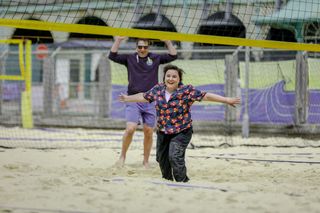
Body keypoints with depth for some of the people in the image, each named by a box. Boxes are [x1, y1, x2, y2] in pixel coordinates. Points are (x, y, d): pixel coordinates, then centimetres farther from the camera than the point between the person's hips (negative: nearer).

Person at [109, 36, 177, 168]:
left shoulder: (155, 58, 8)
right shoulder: (129, 58, 6)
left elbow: (173, 56, 3)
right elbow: (112, 56, -3)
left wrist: (167, 42, -7)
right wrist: (118, 40, -10)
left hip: (150, 101, 2)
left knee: (148, 132, 3)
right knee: (130, 128, -16)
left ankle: (146, 161, 15)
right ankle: (122, 156, 1)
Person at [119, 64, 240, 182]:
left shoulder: (187, 91, -11)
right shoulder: (158, 89, 2)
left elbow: (206, 96, -13)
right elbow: (144, 97, 18)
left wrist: (227, 100, -18)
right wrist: (127, 98, 28)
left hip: (181, 132, -5)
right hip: (162, 132, 5)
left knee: (175, 156, -22)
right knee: (162, 158, 14)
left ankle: (182, 181, -11)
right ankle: (167, 180, 37)